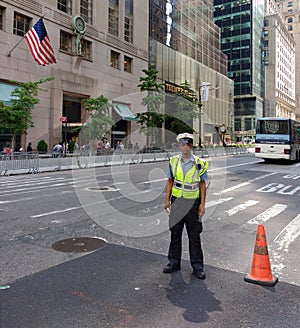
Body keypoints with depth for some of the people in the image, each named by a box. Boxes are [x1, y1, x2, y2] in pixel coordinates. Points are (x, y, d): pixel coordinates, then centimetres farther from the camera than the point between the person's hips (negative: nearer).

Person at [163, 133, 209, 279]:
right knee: (175, 233, 11)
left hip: (192, 202, -2)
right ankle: (174, 262, 25)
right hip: (176, 201, 2)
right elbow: (170, 182, 8)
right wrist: (167, 200, 2)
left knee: (194, 235, 4)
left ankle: (197, 266, 17)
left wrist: (202, 204, -4)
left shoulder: (200, 163, -3)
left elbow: (202, 184, 1)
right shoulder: (173, 161, 3)